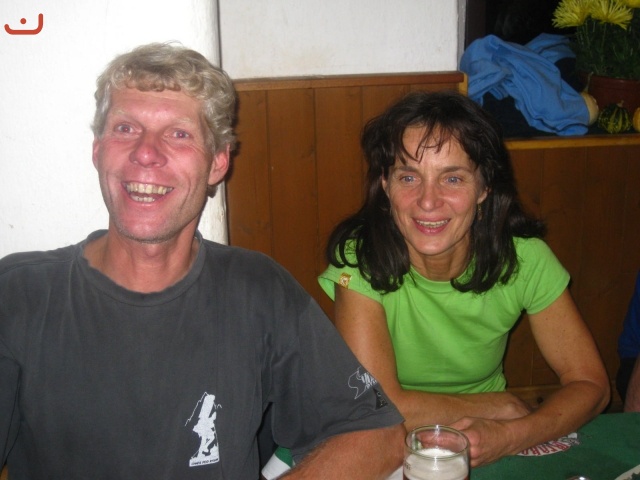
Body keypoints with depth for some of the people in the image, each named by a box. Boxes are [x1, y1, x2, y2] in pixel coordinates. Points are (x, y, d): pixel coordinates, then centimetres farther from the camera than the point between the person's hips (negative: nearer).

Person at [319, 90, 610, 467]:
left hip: (490, 452, 2)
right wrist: (503, 405, -15)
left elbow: (590, 383, -8)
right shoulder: (359, 260, -20)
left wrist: (509, 436, -25)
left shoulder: (524, 259, -13)